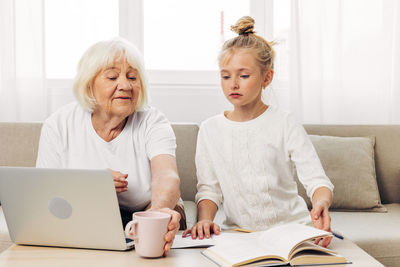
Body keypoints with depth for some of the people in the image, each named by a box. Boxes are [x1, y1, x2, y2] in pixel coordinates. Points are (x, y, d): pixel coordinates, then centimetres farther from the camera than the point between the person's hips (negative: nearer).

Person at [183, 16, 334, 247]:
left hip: (291, 227, -1)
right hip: (239, 234, 2)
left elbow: (316, 179, -7)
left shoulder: (284, 124, -1)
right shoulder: (210, 130, 7)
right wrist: (205, 219, -15)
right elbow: (209, 188, 6)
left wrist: (321, 203, -30)